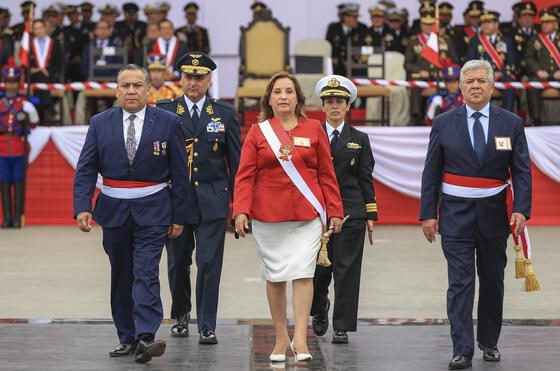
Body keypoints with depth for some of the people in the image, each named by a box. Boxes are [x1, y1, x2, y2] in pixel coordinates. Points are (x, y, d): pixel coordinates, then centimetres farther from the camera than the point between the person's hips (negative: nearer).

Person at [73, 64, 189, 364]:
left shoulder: (168, 123, -1)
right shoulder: (100, 123, 4)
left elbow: (180, 172, 1)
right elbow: (86, 169, 2)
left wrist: (179, 215, -1)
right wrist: (82, 207, -11)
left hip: (152, 211, -3)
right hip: (113, 210, 3)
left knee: (146, 273, -14)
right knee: (121, 276, 10)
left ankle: (145, 338, -21)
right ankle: (127, 337, 18)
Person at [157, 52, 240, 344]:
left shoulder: (225, 114, 5)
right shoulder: (163, 112, 3)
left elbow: (236, 160, 7)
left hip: (212, 200, -1)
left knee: (209, 264, -5)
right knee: (177, 263, 12)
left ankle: (207, 327, -1)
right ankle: (180, 315, 33)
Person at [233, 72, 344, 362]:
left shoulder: (313, 129, 6)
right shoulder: (257, 132, 5)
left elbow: (326, 174, 9)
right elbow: (245, 175, 1)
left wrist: (335, 211, 6)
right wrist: (241, 210, -11)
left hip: (307, 215, 0)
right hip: (267, 216, 1)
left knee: (302, 273, -10)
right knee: (275, 276, 5)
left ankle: (300, 339, -11)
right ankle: (281, 338, 14)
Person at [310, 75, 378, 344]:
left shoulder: (359, 139, 9)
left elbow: (366, 179, 7)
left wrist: (371, 215, 2)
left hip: (350, 212, 0)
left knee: (346, 269, -2)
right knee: (319, 267, 3)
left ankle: (342, 327, 3)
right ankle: (319, 307, 34)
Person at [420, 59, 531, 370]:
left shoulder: (511, 123, 1)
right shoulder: (444, 123, 1)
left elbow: (522, 172, -1)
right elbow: (431, 173, 2)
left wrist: (521, 209, -14)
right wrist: (428, 213, -4)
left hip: (493, 215, 1)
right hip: (455, 215, -1)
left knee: (492, 282, 12)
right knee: (460, 283, -7)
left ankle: (489, 342, 28)